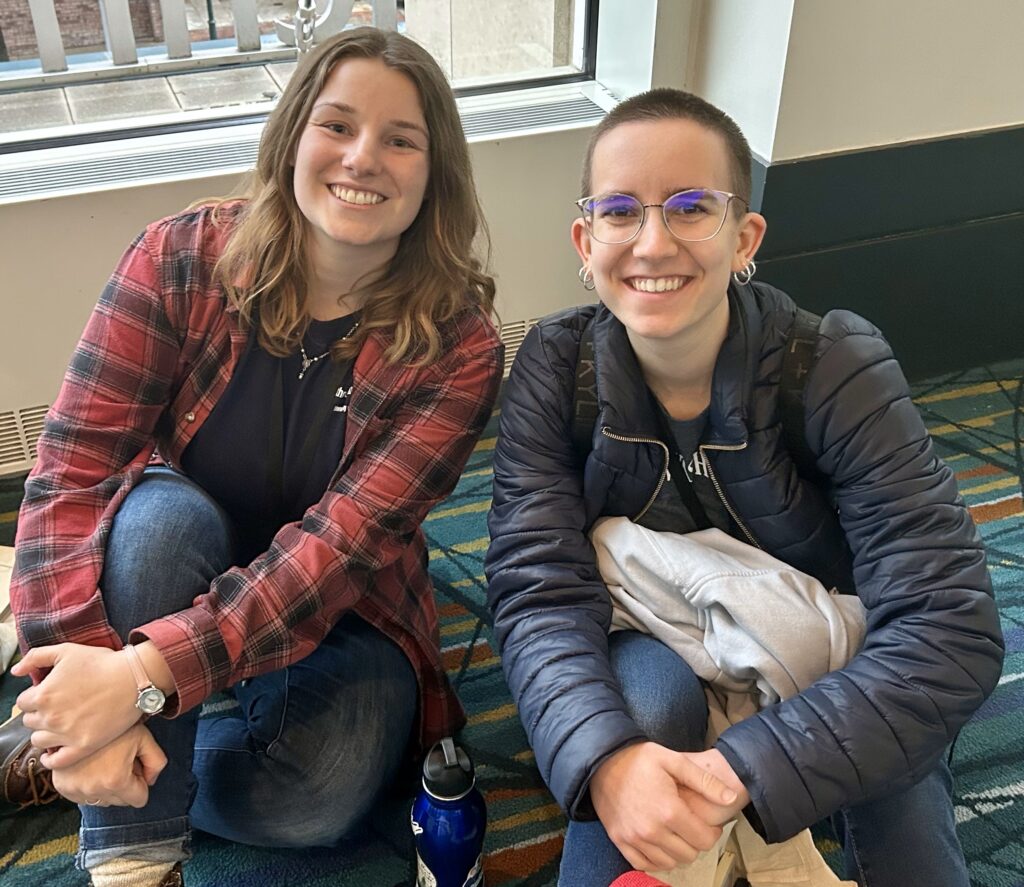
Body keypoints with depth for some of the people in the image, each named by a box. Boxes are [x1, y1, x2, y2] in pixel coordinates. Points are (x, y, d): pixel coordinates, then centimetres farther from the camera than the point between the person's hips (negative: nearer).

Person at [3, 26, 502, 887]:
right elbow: (70, 471, -19)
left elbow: (339, 548, -26)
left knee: (311, 800, -27)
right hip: (161, 570, 1)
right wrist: (87, 673, -33)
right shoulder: (182, 259, -15)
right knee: (162, 511, -33)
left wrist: (143, 676, -36)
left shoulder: (457, 347, -17)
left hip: (341, 612, 0)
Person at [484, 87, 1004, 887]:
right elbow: (540, 592, -22)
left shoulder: (841, 370, -21)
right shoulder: (554, 371, -16)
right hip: (650, 668, 1)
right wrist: (607, 758, -42)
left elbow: (949, 628, -28)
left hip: (828, 690, 0)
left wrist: (747, 772, -39)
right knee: (646, 682, -32)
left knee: (899, 783, -30)